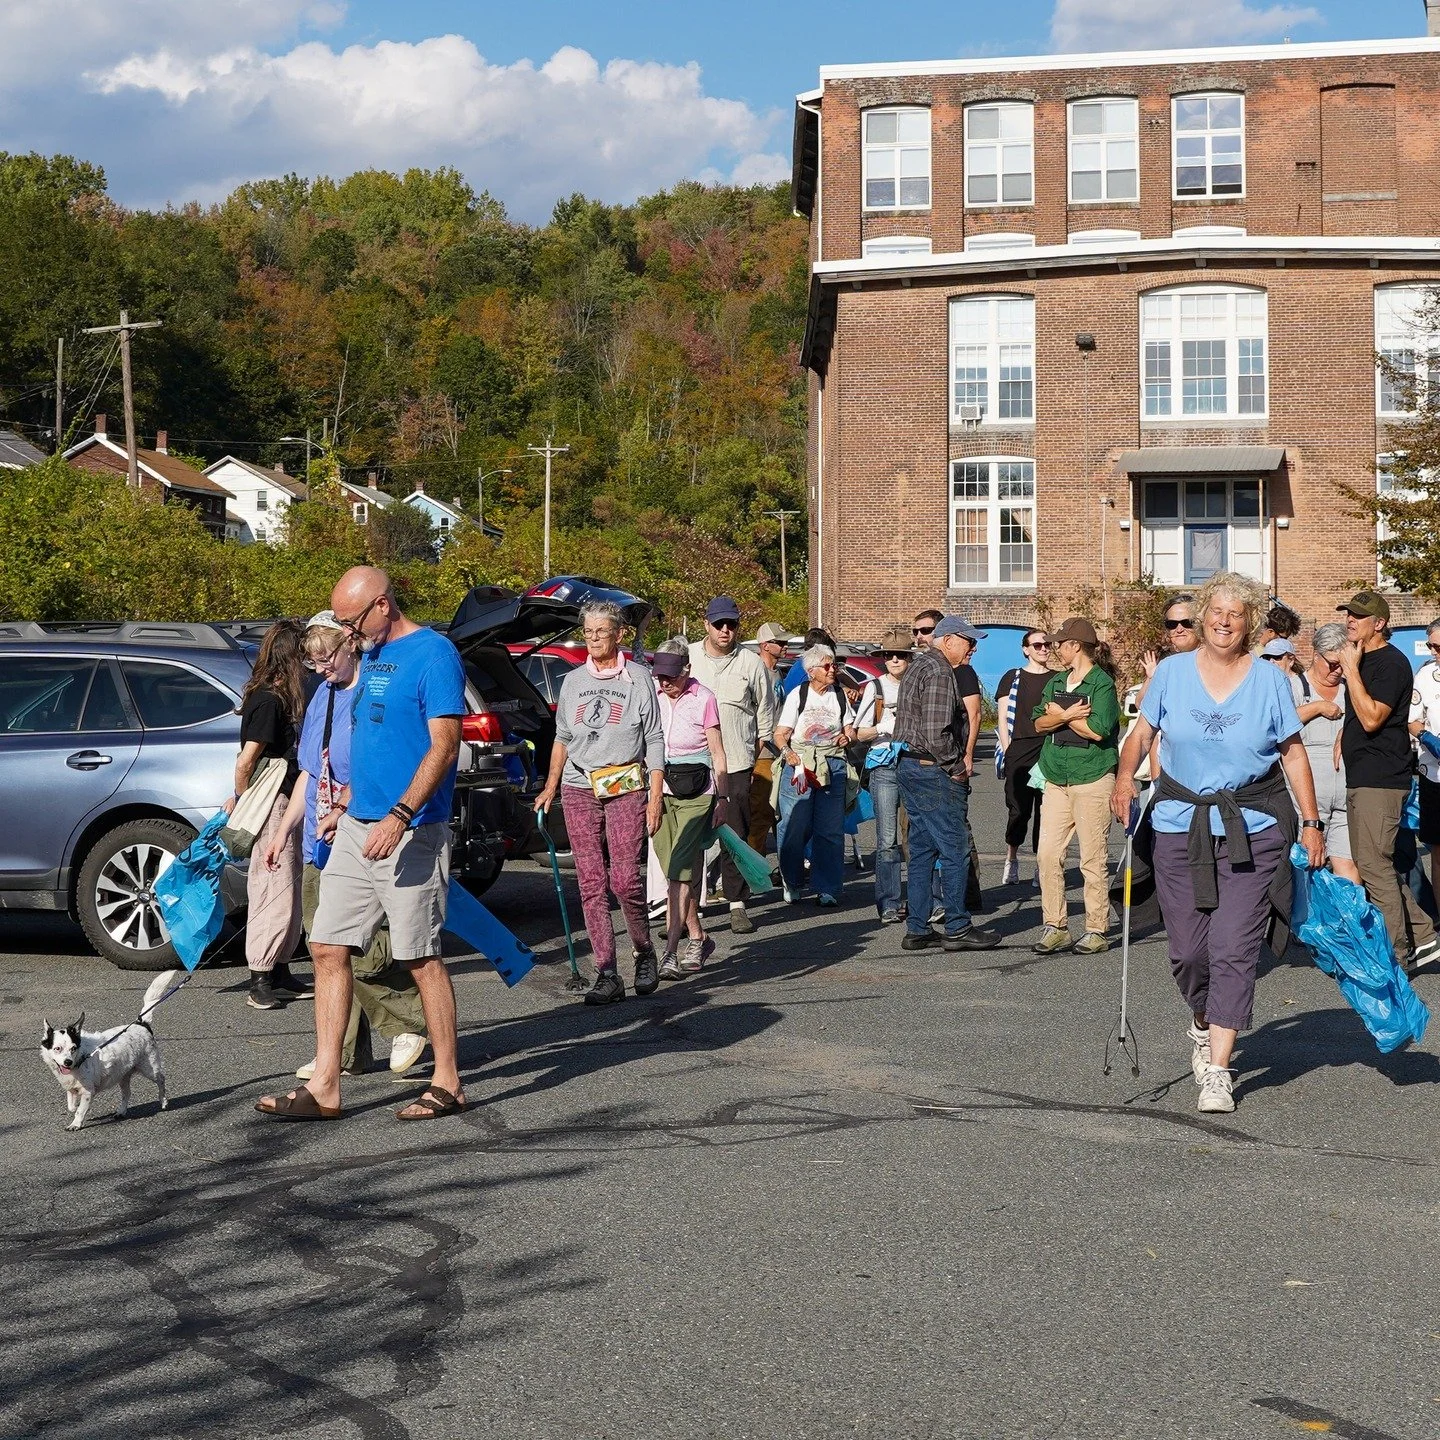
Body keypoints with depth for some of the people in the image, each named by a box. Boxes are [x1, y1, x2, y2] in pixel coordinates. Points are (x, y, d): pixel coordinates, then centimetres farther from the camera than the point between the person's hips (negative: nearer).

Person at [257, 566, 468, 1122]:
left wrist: (399, 817, -26)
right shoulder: (372, 656, 15)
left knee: (422, 958, -2)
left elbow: (444, 746, -19)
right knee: (328, 949, 4)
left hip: (410, 834, -9)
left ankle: (447, 1084, 10)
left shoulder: (433, 655, -12)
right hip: (356, 828, 9)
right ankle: (324, 1087, 7)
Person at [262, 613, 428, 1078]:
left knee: (362, 949, -12)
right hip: (321, 846, 8)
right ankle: (345, 1053, 14)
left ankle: (412, 1021, 10)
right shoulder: (322, 697, 17)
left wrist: (347, 812, -19)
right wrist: (284, 831, 20)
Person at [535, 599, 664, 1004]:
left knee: (624, 880, -10)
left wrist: (655, 795, -3)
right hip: (579, 789, 3)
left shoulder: (637, 678, 4)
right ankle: (607, 975, 0)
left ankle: (644, 953, 15)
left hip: (626, 788, -3)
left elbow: (654, 740, 3)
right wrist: (550, 787, 14)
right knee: (591, 884, -2)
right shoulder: (574, 681, 14)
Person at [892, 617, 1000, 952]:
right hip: (932, 771, -11)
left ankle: (917, 929, 14)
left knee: (922, 849, 12)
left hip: (908, 767, 11)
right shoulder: (938, 673, -16)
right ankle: (957, 928, -1)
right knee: (955, 849, -4)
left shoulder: (918, 666, 18)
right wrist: (958, 767, -11)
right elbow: (936, 732, -24)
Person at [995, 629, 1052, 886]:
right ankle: (1011, 860, 15)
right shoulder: (1012, 678, 8)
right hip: (1019, 750, -2)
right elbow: (1003, 718, 6)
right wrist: (1007, 750, -3)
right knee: (1019, 809, -3)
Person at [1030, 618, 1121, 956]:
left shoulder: (1102, 682, -5)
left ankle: (1097, 931, 4)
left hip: (1093, 779, -6)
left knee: (1093, 860, -3)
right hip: (1057, 780, 6)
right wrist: (1067, 716, -13)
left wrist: (1059, 714, -4)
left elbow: (1098, 729, -17)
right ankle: (1055, 927, 6)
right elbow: (1039, 723, 6)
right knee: (1048, 855, -1)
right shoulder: (1056, 682, 16)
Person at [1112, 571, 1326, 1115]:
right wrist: (1125, 776, -11)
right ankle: (1202, 1024, 36)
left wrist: (1311, 822, 2)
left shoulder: (1268, 679, 2)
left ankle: (1218, 1069, -4)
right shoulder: (1172, 671, 4)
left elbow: (1293, 753, 6)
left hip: (1252, 830, -1)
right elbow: (1142, 732, 8)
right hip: (1179, 825, 2)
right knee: (1187, 950, 4)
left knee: (1233, 950, -8)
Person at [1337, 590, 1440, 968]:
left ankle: (1396, 956, -5)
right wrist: (1344, 733, 14)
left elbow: (1371, 718, -21)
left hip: (1380, 780, -10)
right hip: (1360, 780, 10)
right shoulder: (1362, 661, 18)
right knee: (1375, 866, 11)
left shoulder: (1391, 663, -12)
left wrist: (1351, 669, -19)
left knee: (1374, 866, -11)